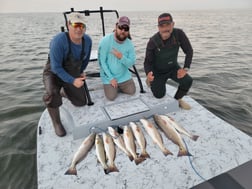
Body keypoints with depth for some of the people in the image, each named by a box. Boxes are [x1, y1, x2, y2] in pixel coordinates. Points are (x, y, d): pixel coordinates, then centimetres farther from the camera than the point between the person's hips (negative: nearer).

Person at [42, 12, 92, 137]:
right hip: (54, 74, -5)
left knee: (81, 102, 12)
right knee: (52, 94, -37)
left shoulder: (87, 40, -14)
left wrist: (81, 71, 16)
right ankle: (56, 123, -10)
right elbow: (56, 67, -27)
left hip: (73, 75, 5)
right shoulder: (59, 40, -30)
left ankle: (63, 92, 44)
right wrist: (72, 81, -30)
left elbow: (86, 58, 7)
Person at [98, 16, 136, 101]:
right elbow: (102, 61, -17)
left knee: (132, 91, 6)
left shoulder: (129, 43, -10)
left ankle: (118, 86, 32)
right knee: (111, 97, -9)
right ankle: (109, 86, 24)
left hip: (124, 75, 4)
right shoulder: (105, 41, -20)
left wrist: (121, 57, -29)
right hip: (109, 76, -3)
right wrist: (111, 78, -16)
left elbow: (132, 63, -8)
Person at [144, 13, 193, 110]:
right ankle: (151, 80, 27)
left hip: (173, 67, 3)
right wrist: (148, 73, -40)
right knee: (159, 95, -6)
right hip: (158, 71, -2)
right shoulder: (153, 42, -27)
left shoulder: (179, 34, -22)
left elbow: (189, 51, -11)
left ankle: (177, 99, 10)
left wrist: (185, 68, -21)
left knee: (188, 81, -20)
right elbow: (147, 62, -19)